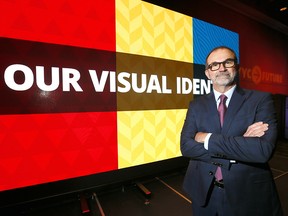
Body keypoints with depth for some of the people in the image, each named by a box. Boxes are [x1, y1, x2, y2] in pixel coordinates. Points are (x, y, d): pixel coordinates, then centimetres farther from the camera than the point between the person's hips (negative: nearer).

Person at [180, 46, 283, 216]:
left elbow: (263, 150, -21)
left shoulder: (261, 99, -8)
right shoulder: (196, 105, -2)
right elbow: (186, 146, -13)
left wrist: (208, 139, -19)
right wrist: (241, 143, -19)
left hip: (249, 195, -1)